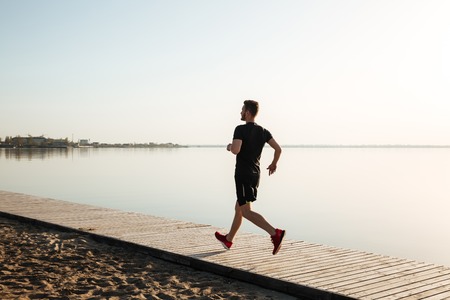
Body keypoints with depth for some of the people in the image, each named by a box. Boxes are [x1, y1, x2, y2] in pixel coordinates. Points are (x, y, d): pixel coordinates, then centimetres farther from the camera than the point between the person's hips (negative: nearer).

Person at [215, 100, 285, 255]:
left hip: (243, 175, -8)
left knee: (246, 212, -9)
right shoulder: (263, 131, 6)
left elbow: (235, 150, -26)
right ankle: (228, 239, 35)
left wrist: (229, 147, -3)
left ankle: (276, 233, -26)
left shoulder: (240, 129, -13)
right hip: (255, 174, 8)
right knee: (239, 207, 21)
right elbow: (278, 148, -1)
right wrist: (274, 164, 17)